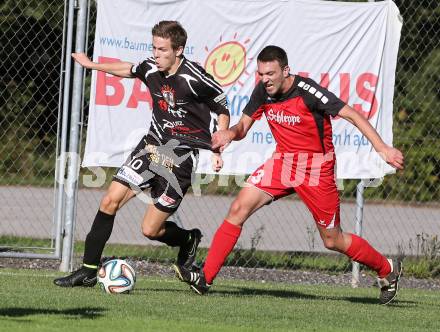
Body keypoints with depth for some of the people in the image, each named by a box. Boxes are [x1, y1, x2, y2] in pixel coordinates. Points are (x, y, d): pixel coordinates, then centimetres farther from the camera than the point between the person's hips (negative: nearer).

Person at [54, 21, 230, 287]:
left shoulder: (193, 78, -18)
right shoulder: (151, 69, -1)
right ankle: (88, 271, 2)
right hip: (153, 144, 6)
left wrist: (218, 149, -11)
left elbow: (222, 109, -4)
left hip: (182, 154, -6)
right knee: (111, 201, -6)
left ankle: (188, 240, 28)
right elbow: (130, 70, 24)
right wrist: (92, 65, 33)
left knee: (151, 230, -6)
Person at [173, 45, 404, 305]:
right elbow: (244, 125, 6)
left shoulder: (307, 91, -23)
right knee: (238, 209, -11)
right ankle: (205, 278, -10)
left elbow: (352, 115, -22)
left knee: (333, 241, 1)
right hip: (283, 160, 5)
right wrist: (230, 133, -19)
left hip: (316, 167, -5)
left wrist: (382, 148, -30)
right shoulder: (263, 91, -5)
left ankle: (388, 269, 24)